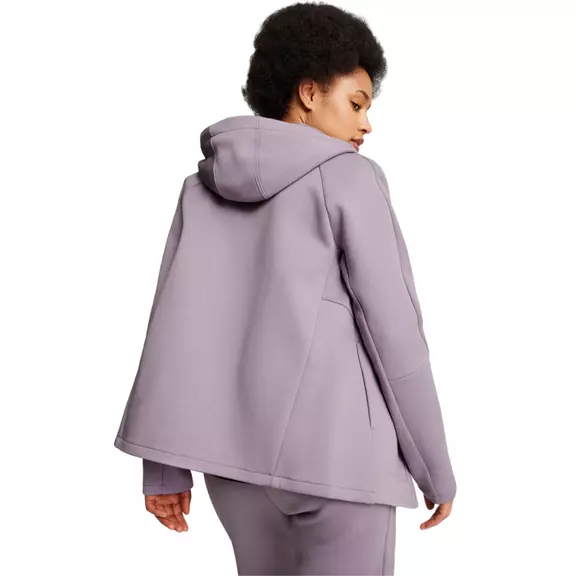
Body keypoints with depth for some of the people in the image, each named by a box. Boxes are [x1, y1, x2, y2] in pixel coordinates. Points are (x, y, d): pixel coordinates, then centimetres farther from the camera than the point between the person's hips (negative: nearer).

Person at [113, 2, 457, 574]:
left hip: (236, 449, 6)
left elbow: (173, 322, 3)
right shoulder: (350, 177, -4)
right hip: (336, 447, -5)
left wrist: (163, 464, 4)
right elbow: (394, 331, -8)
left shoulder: (205, 186, 10)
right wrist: (436, 468, 1)